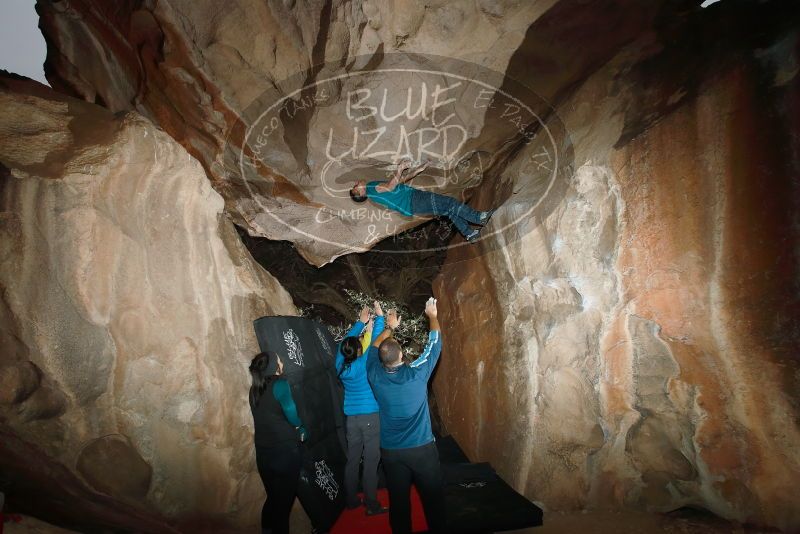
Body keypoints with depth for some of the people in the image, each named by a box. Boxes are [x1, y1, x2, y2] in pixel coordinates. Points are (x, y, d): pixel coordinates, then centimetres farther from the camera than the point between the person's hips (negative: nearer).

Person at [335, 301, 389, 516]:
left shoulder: (340, 365, -1)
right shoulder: (364, 364, -15)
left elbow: (345, 341, 12)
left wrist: (361, 322, 18)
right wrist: (379, 317, -2)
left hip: (351, 418, 6)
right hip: (370, 416, -6)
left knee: (352, 460, 13)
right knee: (371, 461, -1)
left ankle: (351, 500, 23)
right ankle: (372, 505, 4)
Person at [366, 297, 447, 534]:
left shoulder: (375, 376, -8)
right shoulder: (416, 373, -15)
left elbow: (374, 347, 12)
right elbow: (435, 343, -2)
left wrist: (389, 327, 24)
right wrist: (432, 315, 12)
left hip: (391, 451, 3)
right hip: (422, 448, -2)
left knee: (398, 500, 12)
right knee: (433, 497, 11)